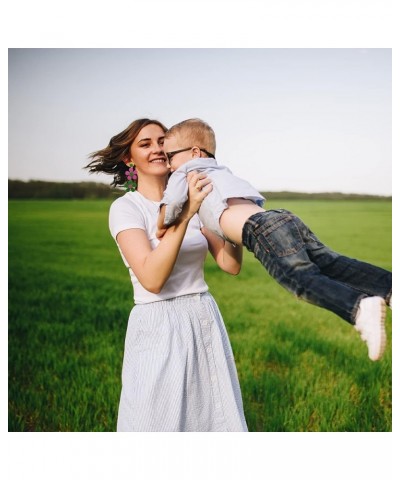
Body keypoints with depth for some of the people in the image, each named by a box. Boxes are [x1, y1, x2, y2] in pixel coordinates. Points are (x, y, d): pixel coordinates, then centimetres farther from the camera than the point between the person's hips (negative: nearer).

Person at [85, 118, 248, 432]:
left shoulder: (191, 200, 7)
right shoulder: (125, 207, -9)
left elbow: (231, 265, 0)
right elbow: (152, 279, -24)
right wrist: (185, 214, -28)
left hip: (205, 321, 5)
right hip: (158, 328, -5)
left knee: (219, 416, 13)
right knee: (158, 420, 7)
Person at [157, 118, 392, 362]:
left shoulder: (185, 173, 14)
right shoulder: (223, 172, 36)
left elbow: (172, 201, -3)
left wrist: (162, 227, 16)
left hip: (264, 229, -8)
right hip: (284, 216, 8)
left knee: (302, 277, -20)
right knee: (331, 264, -1)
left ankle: (360, 308, -41)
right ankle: (390, 288, -15)